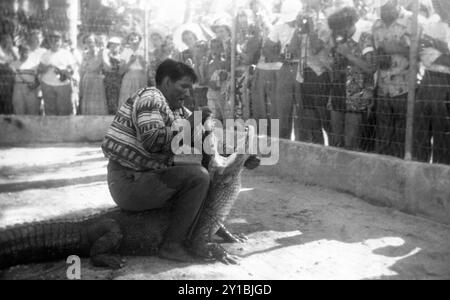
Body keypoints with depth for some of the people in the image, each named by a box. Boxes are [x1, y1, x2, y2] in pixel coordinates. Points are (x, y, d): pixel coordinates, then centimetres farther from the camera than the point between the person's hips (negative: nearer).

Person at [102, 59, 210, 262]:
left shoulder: (176, 108, 16)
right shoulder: (150, 97, -11)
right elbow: (152, 140, -26)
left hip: (142, 177, 10)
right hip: (128, 183, -10)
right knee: (198, 176, -20)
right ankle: (172, 245, -17)